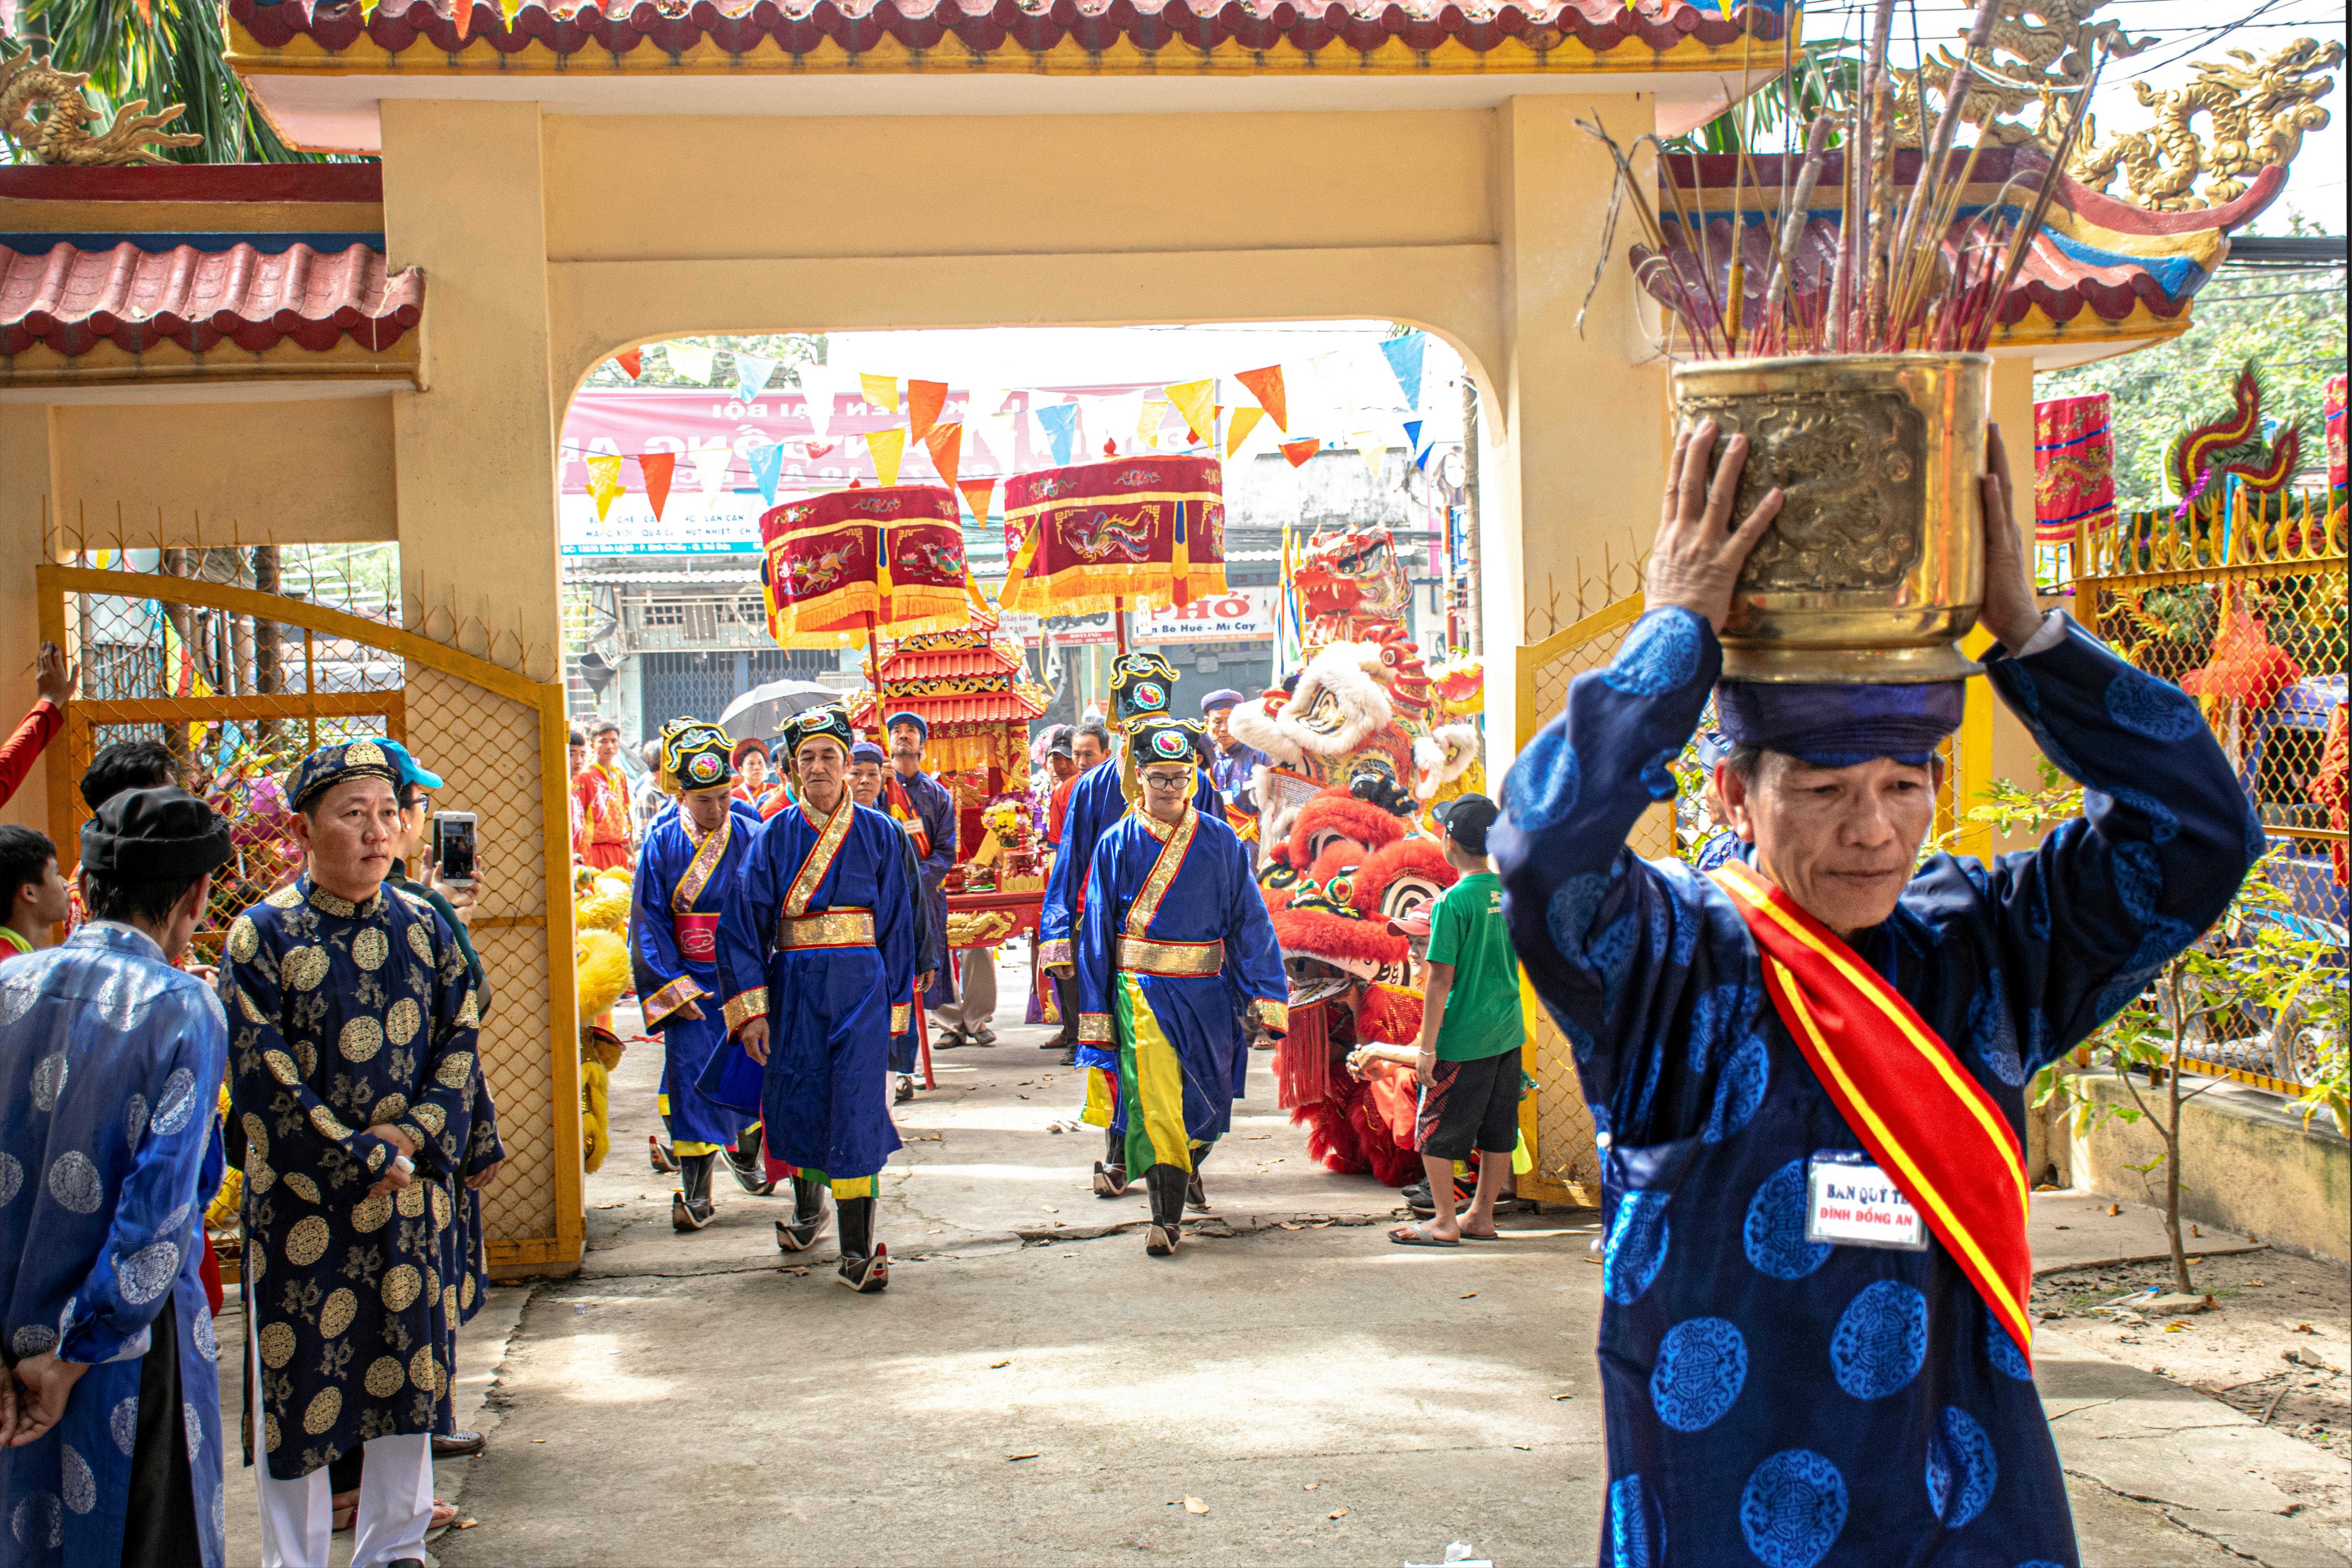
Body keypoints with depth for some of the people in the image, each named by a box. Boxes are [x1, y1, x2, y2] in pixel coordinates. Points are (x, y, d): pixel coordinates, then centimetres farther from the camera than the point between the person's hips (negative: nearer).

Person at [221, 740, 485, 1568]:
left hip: (410, 1186, 4)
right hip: (301, 1199, -4)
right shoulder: (261, 935, -10)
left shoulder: (421, 926, 3)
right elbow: (264, 1081, -14)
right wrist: (366, 1159, -15)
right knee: (300, 1383, 4)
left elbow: (459, 1042, 5)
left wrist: (413, 1136, -11)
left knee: (410, 1371, 12)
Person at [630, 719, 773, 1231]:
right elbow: (647, 921, -3)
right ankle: (695, 1192, -1)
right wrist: (673, 986, -10)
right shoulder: (662, 843, -5)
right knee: (691, 1075, -6)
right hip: (689, 980, -1)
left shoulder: (753, 838, -4)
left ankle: (746, 1152, 38)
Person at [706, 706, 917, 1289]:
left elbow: (897, 924, 6)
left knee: (856, 1106, -10)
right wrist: (750, 1010, -8)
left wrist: (895, 1005, 4)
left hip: (861, 984, -2)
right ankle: (808, 1205, 38)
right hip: (794, 985, 2)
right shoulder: (775, 837, 4)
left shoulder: (878, 834, 3)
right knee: (796, 1104, 10)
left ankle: (858, 1247, -6)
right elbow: (743, 924, 0)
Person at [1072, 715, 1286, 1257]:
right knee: (1154, 1100, -11)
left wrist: (1265, 995, -4)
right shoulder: (1117, 844, 0)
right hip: (1142, 992, -2)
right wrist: (1096, 1011, 2)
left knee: (1207, 1095, 14)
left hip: (1206, 992, 2)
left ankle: (1189, 1165, 45)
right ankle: (1166, 1216, -2)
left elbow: (1250, 918, 3)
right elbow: (1098, 928, 3)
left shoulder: (1220, 841, 2)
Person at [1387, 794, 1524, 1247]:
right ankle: (1481, 1216, 23)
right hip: (1508, 1032, 7)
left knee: (1435, 1132, 6)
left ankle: (1445, 1223, 10)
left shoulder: (1455, 901, -17)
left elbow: (1441, 979, -17)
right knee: (1498, 1129, 14)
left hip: (1462, 1039, -7)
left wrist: (1426, 1047, -12)